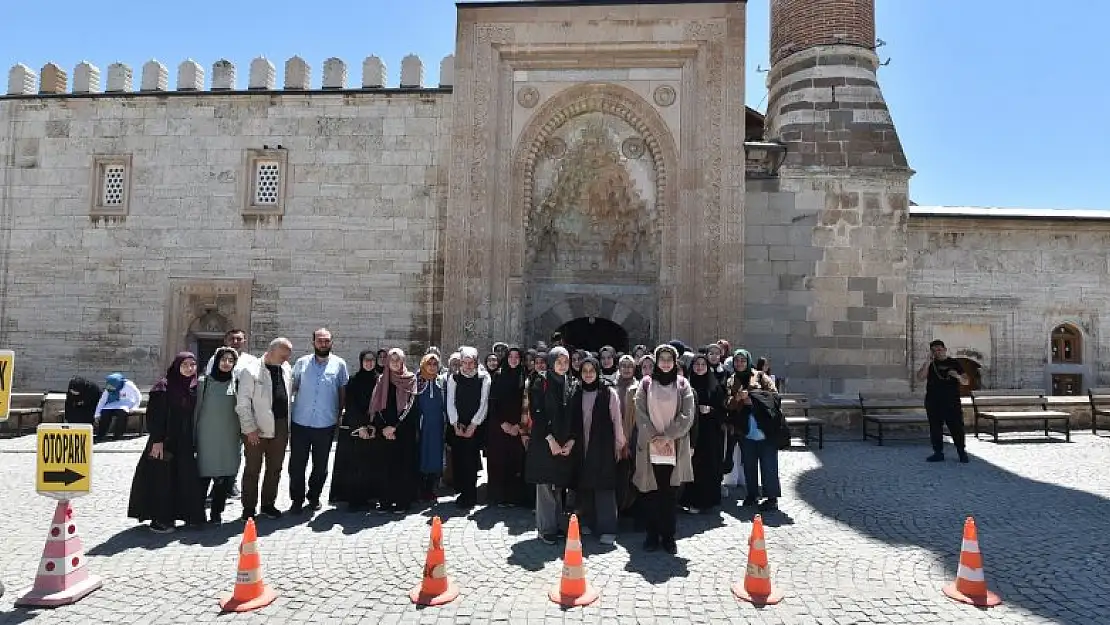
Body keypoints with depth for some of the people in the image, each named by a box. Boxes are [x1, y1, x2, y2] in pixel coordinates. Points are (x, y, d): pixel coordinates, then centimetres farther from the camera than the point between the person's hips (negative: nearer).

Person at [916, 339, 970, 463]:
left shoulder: (954, 363, 8)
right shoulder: (930, 364, 10)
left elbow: (966, 382, 7)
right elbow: (920, 377, -6)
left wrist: (958, 376, -15)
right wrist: (928, 361, -11)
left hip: (952, 402, -1)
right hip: (933, 403, 1)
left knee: (957, 427, -2)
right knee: (935, 428, 3)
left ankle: (962, 453, 10)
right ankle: (938, 453, 11)